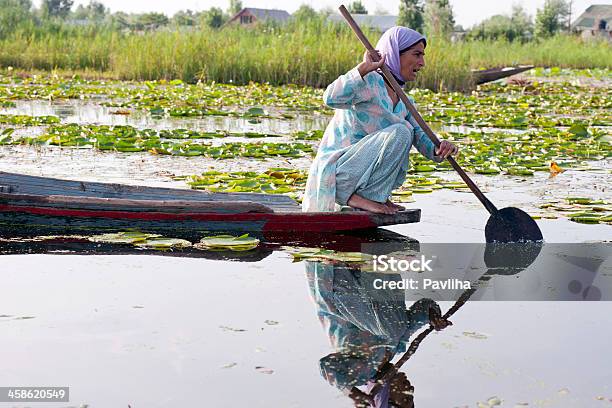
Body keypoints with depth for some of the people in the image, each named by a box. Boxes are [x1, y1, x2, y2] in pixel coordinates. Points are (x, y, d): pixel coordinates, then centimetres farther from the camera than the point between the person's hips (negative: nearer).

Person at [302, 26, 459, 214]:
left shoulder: (403, 100, 14)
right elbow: (332, 99, -30)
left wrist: (439, 149, -15)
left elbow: (422, 139, 6)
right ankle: (359, 197, -14)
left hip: (360, 174, 9)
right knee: (400, 133, -20)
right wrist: (364, 67, -30)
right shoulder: (369, 81, -11)